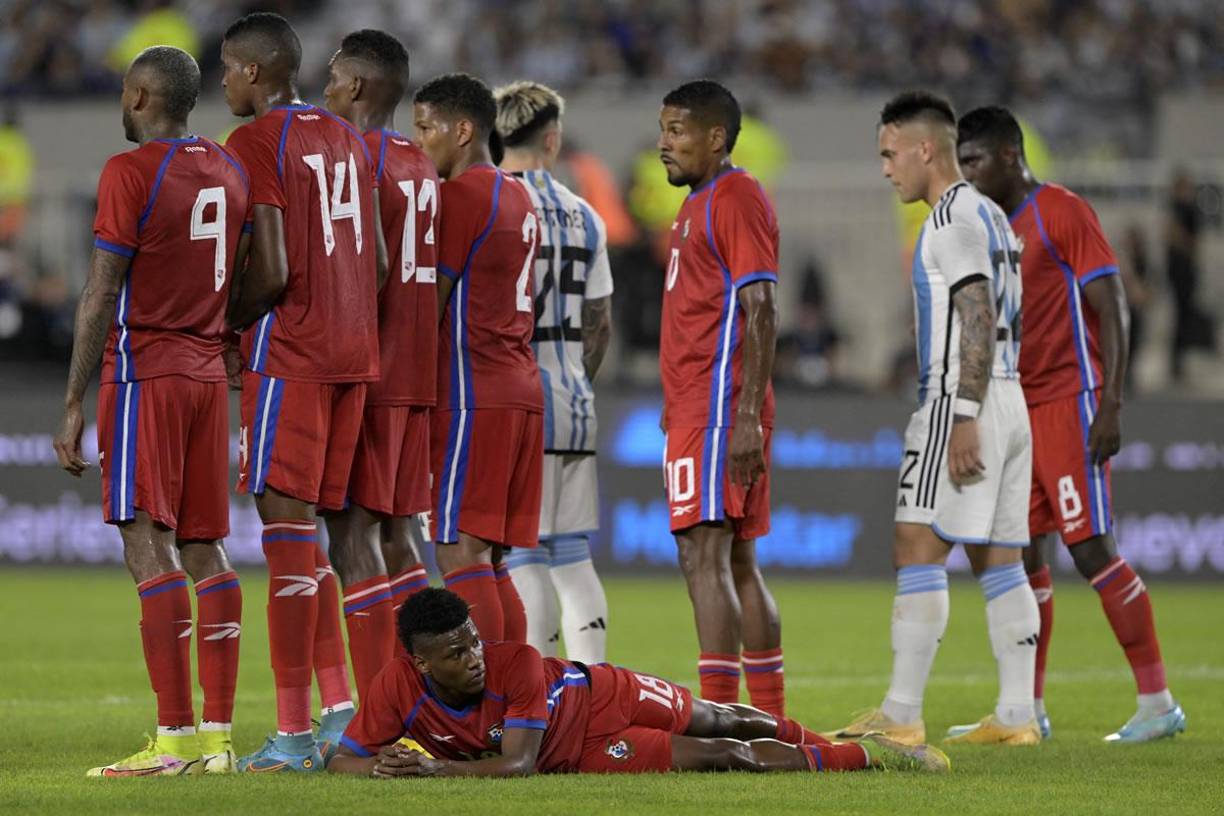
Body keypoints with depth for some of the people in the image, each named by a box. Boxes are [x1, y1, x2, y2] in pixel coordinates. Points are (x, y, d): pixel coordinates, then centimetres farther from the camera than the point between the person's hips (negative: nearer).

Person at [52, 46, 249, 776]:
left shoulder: (130, 173, -11)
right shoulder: (230, 172, 12)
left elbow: (102, 296, -13)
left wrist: (74, 406, -10)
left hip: (144, 372, -7)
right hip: (208, 373, 7)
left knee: (150, 545, -9)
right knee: (207, 548, 8)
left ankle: (176, 738, -15)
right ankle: (218, 735, 6)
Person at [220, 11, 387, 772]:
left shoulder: (257, 143, -10)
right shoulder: (349, 141, 15)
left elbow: (271, 272, -17)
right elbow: (379, 264, 14)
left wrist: (226, 324, -1)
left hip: (289, 350, -8)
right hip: (355, 349, 8)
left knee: (288, 523, -7)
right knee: (309, 525, 15)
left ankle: (294, 732, -8)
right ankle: (340, 706, 11)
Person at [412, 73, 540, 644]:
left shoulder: (461, 194, -9)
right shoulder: (517, 198, 21)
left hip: (472, 397, -9)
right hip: (521, 390, 9)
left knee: (461, 554, -12)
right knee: (489, 564, 10)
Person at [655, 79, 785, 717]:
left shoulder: (736, 198, -10)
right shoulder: (698, 205, 20)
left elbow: (760, 313, -17)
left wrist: (744, 419, -24)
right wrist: (679, 422, 24)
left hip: (718, 412, -10)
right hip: (695, 410, 10)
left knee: (704, 556, -15)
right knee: (737, 564, 12)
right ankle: (770, 719, 16)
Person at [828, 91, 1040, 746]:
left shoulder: (956, 217, -11)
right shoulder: (990, 215, 19)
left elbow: (978, 322, -19)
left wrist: (964, 418, -23)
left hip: (963, 400, -10)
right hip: (1008, 400, 10)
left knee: (918, 550, -10)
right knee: (998, 560, 9)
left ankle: (901, 715, -14)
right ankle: (1016, 714, 7)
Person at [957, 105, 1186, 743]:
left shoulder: (1062, 213, -8)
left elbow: (1111, 308, -13)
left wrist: (1110, 404, -20)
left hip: (1069, 403, -8)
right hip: (1020, 412, 8)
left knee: (1092, 548, -11)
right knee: (1022, 554, 6)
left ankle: (1157, 702, -8)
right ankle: (1027, 711, 12)